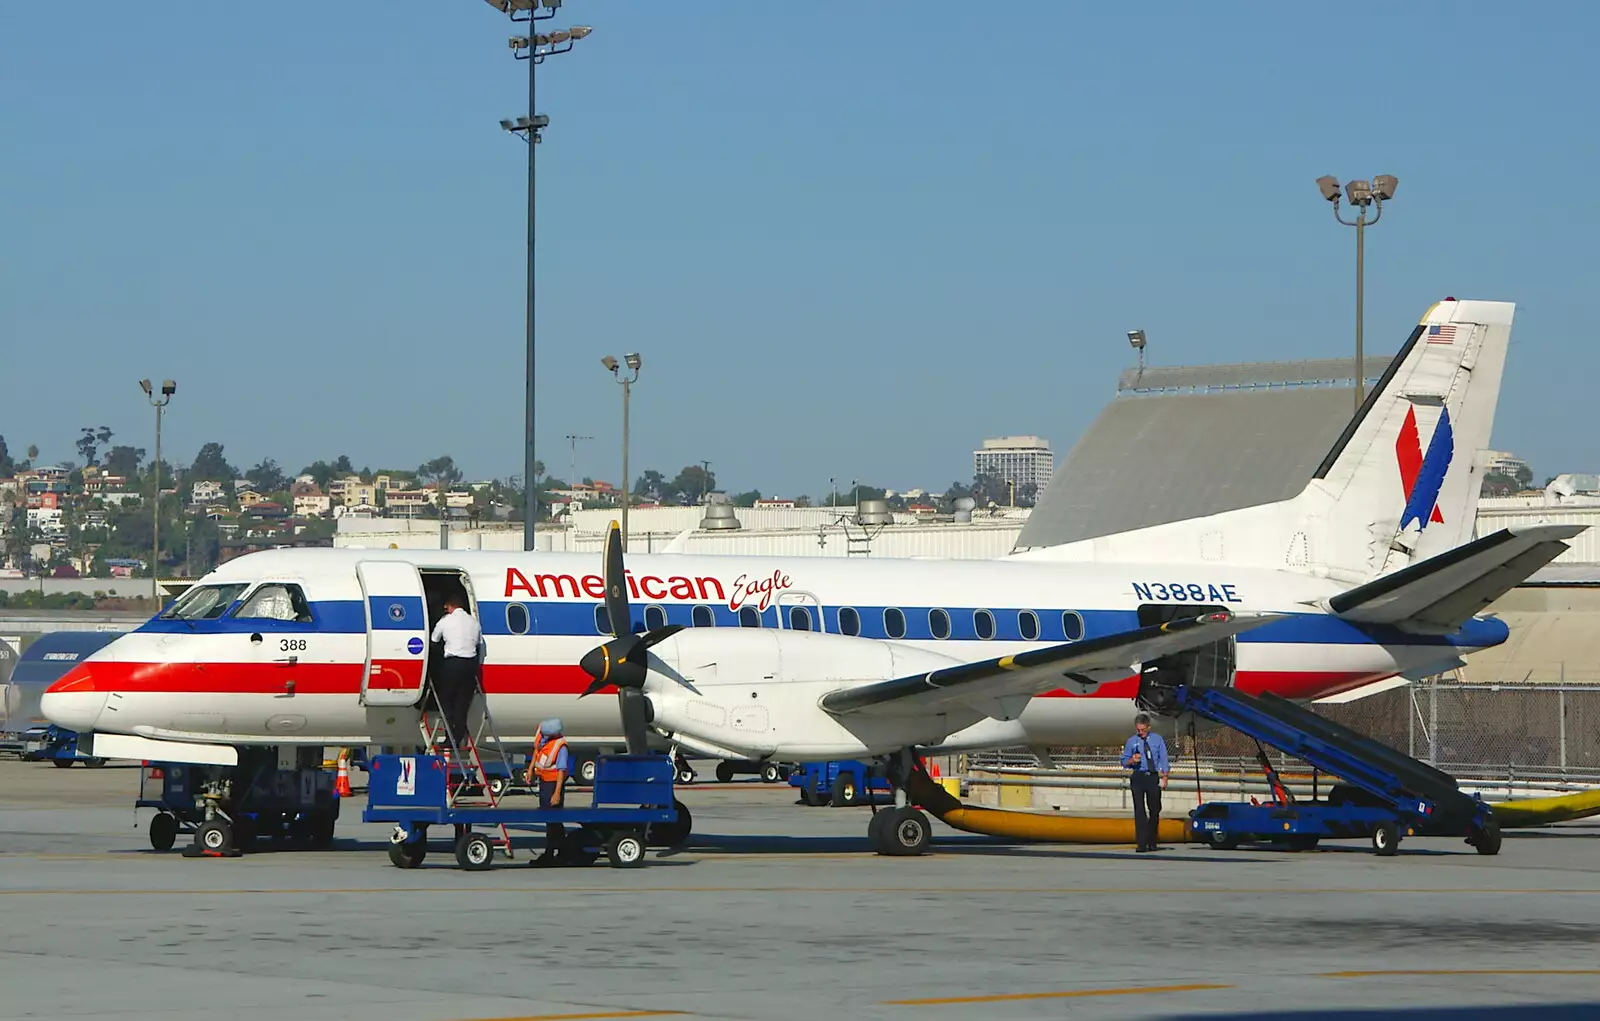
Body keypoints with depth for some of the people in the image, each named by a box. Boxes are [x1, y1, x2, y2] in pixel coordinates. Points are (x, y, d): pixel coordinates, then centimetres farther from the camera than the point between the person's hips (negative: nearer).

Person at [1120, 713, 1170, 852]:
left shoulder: (1157, 740, 7)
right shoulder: (1131, 742, 6)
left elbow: (1163, 759, 6)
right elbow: (1124, 761, 10)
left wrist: (1164, 777, -2)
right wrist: (1132, 760, -13)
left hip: (1153, 777, 1)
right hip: (1138, 777, -1)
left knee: (1155, 809, 5)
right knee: (1139, 809, -9)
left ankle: (1152, 843, 16)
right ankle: (1142, 844, -11)